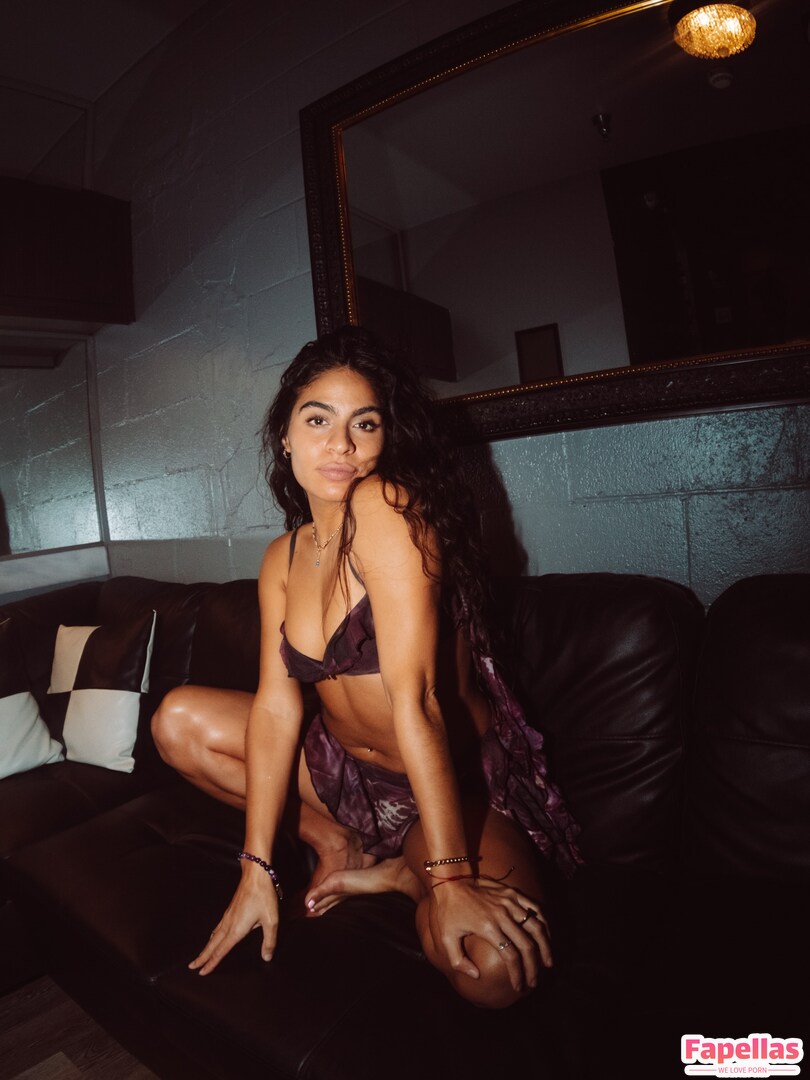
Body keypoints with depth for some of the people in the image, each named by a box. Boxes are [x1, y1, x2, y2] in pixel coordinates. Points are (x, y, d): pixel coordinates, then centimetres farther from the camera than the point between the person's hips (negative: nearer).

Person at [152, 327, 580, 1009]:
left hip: (458, 781, -6)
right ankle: (338, 845, 11)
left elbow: (414, 696, -29)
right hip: (350, 767, 6)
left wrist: (450, 878, -26)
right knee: (179, 720, 3)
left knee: (496, 971, -29)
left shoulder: (385, 507, -23)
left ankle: (399, 872, 4)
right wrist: (258, 870, -8)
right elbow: (277, 706, -6)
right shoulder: (283, 558, -1)